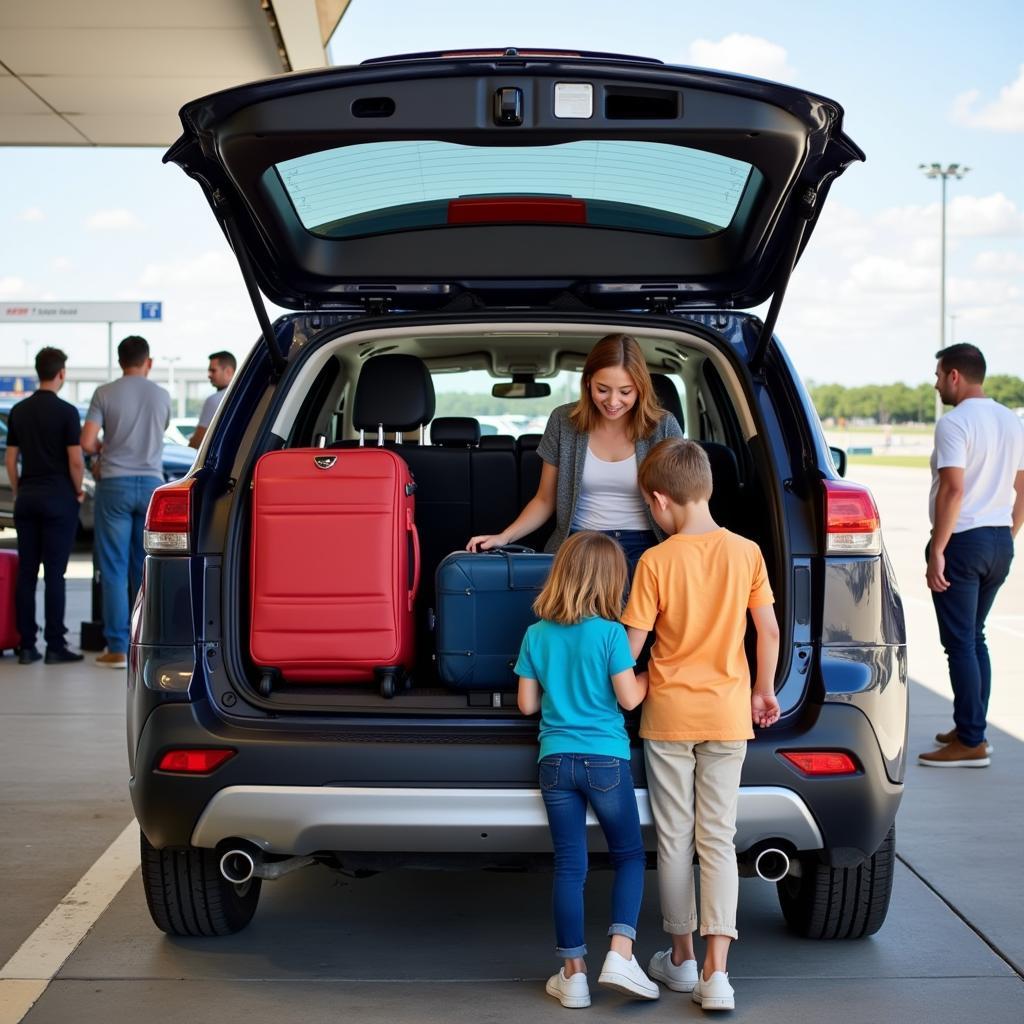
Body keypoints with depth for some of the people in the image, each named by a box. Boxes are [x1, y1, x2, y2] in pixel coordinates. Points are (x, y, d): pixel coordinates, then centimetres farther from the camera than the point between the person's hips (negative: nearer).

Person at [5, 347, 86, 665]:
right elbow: (76, 461, -13)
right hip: (58, 498, -5)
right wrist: (78, 492, 2)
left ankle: (26, 645, 6)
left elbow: (11, 460, 9)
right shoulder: (66, 411, -9)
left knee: (26, 573, 5)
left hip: (27, 498, 5)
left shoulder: (18, 411, 7)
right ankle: (55, 646, -2)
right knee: (54, 573, -3)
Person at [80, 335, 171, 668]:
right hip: (151, 483, 2)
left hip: (115, 484, -2)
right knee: (146, 569, 9)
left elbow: (87, 442, -8)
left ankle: (118, 648, -1)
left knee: (114, 568, 1)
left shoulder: (105, 394, -3)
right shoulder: (162, 396, 5)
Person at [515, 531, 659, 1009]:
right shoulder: (610, 633, -9)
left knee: (569, 866, 7)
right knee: (629, 855, 12)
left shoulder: (536, 635, 2)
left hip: (555, 762, 3)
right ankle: (620, 953, -3)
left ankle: (573, 974, 11)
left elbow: (527, 703, 7)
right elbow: (629, 698, -7)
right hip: (606, 760, -3)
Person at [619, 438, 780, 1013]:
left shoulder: (657, 562, -12)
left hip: (669, 713, -2)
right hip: (728, 715, 2)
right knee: (718, 840, 4)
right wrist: (765, 690, 15)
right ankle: (715, 972, -5)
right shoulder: (747, 554, -5)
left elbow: (632, 644, -10)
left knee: (674, 838, 11)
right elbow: (769, 630, 0)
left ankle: (682, 957, 22)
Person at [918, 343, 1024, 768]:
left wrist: (937, 551, -19)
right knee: (975, 638, 18)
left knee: (960, 643, -4)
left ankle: (971, 742, -3)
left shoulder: (954, 423, -14)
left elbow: (953, 488, -21)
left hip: (963, 541, -8)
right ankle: (971, 729, 22)